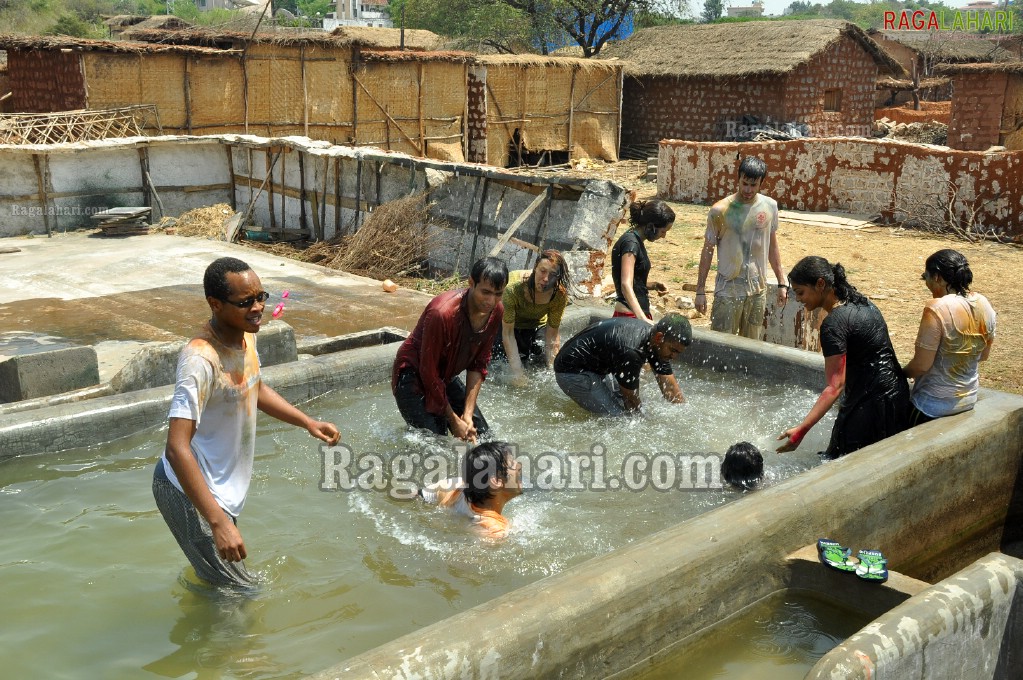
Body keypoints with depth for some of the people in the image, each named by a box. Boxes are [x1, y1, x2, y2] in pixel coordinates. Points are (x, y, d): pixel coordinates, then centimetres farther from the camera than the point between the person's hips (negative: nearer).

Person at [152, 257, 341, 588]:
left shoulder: (245, 334, -4)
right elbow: (177, 448, -37)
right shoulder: (201, 360, -32)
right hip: (191, 494, -9)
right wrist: (218, 522, -42)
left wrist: (308, 422, 9)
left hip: (223, 485, 9)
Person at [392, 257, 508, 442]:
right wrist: (454, 420, -17)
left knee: (481, 434, 6)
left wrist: (467, 415, -10)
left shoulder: (496, 311, -12)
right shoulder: (442, 313, -34)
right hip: (413, 376, -7)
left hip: (446, 377, 7)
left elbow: (478, 365, -3)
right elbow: (428, 372, -25)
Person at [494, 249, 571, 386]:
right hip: (504, 322, -3)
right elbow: (508, 333, -35)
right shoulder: (513, 287, -41)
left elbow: (552, 335, -21)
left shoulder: (560, 295, -30)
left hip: (536, 324, 3)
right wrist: (517, 373, -38)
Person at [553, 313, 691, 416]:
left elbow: (671, 388, -2)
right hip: (572, 373, -10)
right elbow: (631, 398, -20)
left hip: (597, 368, 10)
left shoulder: (657, 343, -8)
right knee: (617, 417, -15)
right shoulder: (630, 351, -36)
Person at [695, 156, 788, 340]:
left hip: (758, 289, 4)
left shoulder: (770, 207, 1)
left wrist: (781, 283, 12)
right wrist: (700, 290, -5)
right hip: (728, 289, -4)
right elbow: (708, 250, -4)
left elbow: (772, 246, 12)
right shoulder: (720, 210, -10)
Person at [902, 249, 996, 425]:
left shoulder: (937, 309, -25)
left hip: (934, 404, -7)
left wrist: (902, 373, -2)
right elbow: (984, 355, 10)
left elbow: (921, 364, -22)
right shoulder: (983, 305, -3)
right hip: (968, 399, 7)